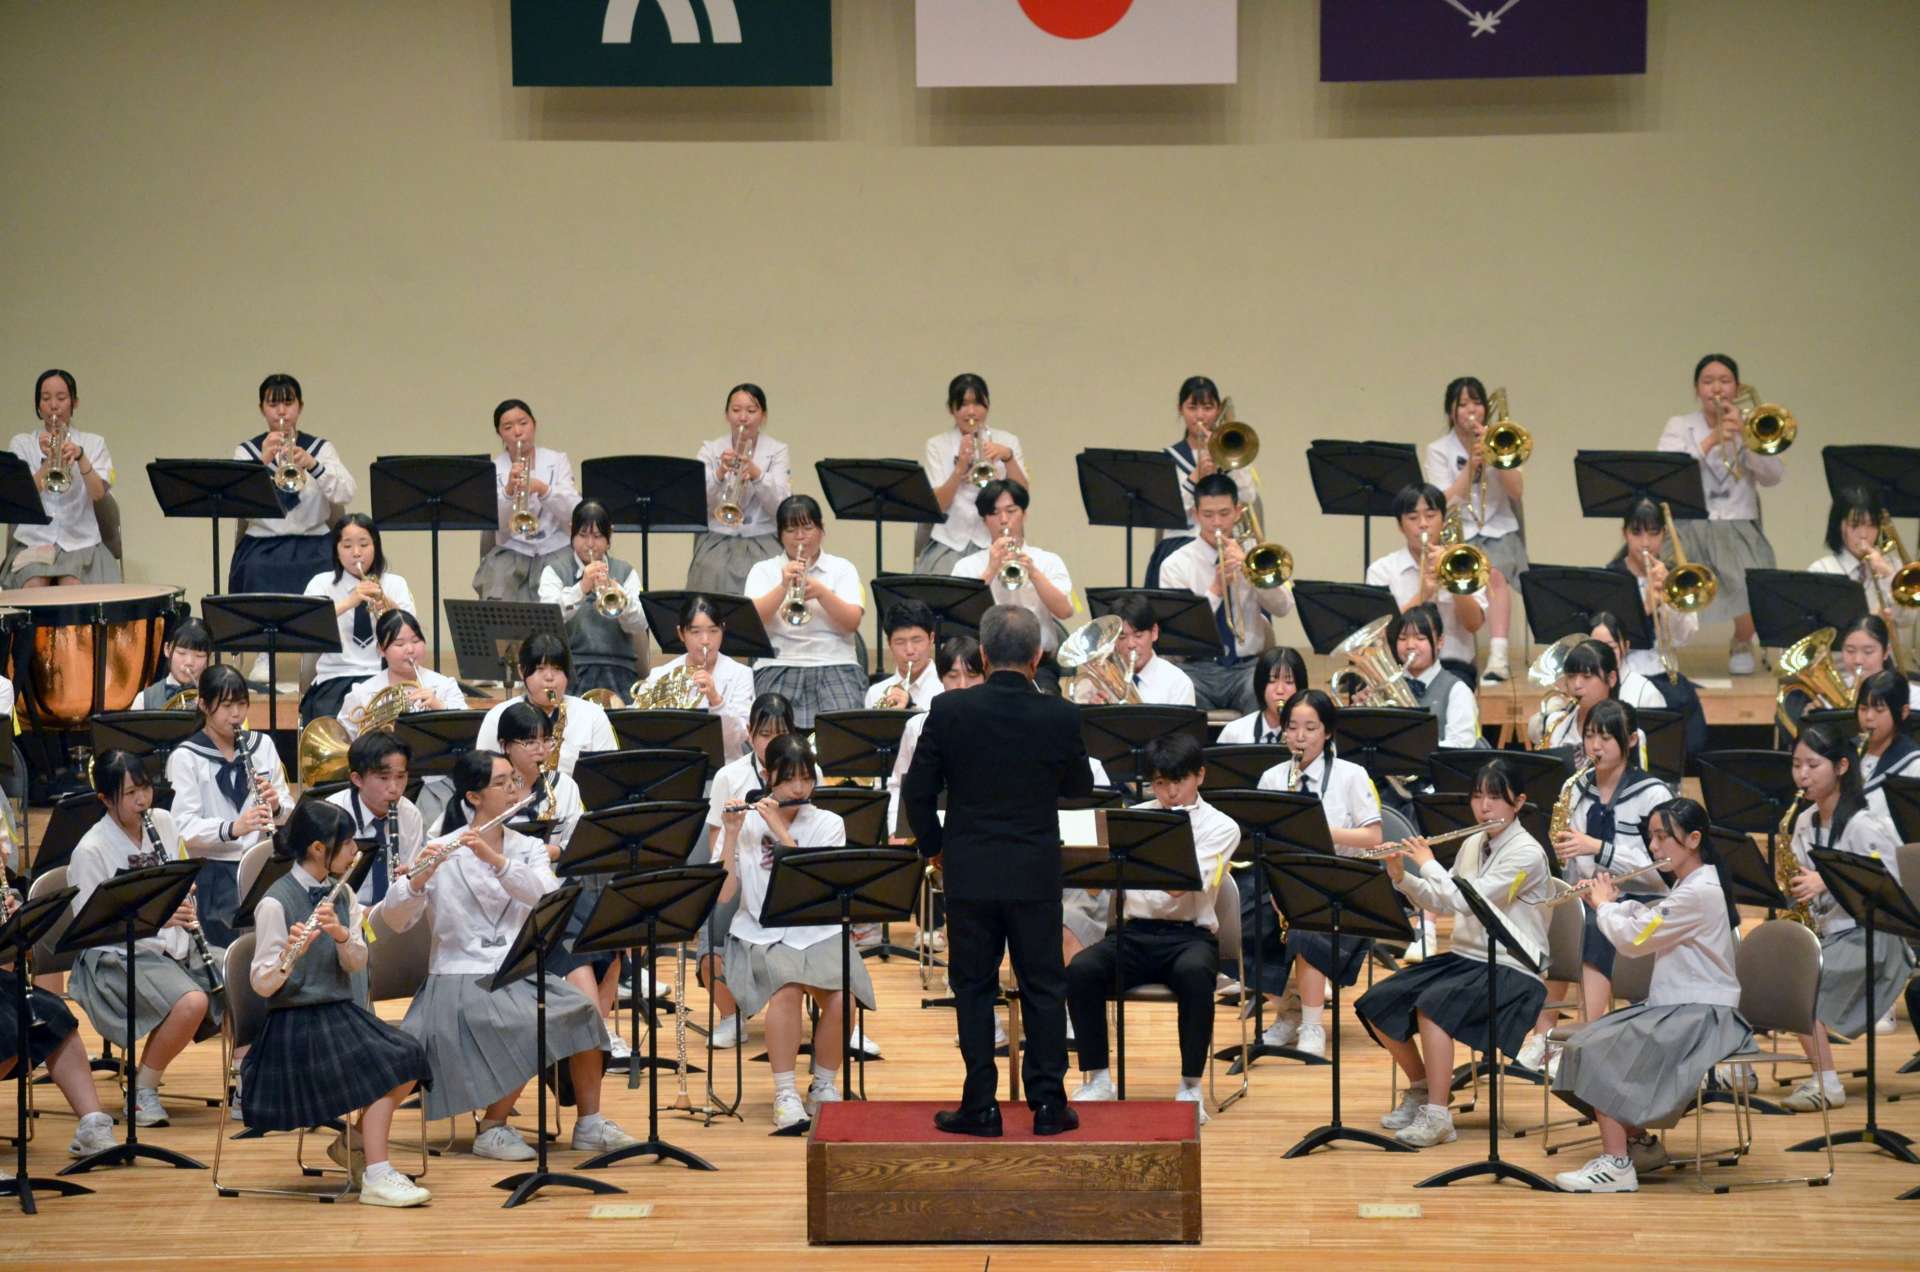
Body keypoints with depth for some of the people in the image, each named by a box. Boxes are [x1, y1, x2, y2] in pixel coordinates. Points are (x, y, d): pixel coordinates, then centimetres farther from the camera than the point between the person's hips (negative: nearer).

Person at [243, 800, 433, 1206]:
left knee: (410, 1062, -10)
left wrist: (342, 935, -19)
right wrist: (291, 952, -36)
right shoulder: (276, 903, -14)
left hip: (339, 1014, 7)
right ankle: (377, 1177, -20)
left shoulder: (339, 894, 8)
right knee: (384, 1068, -22)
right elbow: (262, 985, -16)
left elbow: (358, 963, 1)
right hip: (295, 1024, -7)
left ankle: (355, 1142, 8)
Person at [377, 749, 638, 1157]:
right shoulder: (441, 853, -3)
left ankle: (590, 1124, -9)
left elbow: (547, 895, -12)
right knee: (528, 1029, -30)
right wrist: (417, 881, -29)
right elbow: (395, 920, -10)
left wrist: (495, 859, -25)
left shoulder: (528, 848, 9)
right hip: (461, 979, -4)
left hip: (521, 973, 4)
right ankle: (492, 1130, -11)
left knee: (583, 1013, -22)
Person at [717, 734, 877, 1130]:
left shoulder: (828, 825, 5)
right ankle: (785, 1094, -22)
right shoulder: (743, 823, 4)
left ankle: (824, 1086, -5)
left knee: (840, 996, -29)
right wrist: (731, 836, -13)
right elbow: (723, 895, -5)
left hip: (818, 933, 1)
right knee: (787, 989, -34)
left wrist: (781, 830, -15)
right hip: (760, 935, -1)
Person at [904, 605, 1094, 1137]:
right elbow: (1080, 787, 7)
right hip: (1037, 874, 0)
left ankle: (981, 1106, 7)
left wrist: (932, 847, 12)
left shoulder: (949, 711, -9)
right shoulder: (1060, 717, -9)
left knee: (974, 989, 8)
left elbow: (917, 792, -4)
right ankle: (1048, 1104, 9)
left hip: (970, 873, 0)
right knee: (1043, 989, 9)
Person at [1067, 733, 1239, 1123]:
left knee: (1193, 973, -38)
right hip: (1135, 931, 3)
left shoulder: (1220, 827, 2)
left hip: (1190, 934, -3)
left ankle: (1191, 1086, -25)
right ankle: (1097, 1077, -14)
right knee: (1081, 970, -27)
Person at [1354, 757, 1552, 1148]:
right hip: (1464, 956, 8)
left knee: (1433, 1004, -33)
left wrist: (1428, 863, -11)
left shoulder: (1526, 854, -15)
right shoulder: (1473, 844, 9)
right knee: (1376, 1004, -6)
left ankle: (1437, 1116, -26)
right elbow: (1441, 903, 14)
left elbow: (1466, 900, -23)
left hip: (1511, 969, -8)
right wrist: (1401, 875, 0)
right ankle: (1419, 1088, 13)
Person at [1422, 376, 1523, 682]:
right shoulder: (1438, 451, 9)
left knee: (1495, 573, -33)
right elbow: (1446, 503, -5)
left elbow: (1517, 491, -1)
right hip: (1458, 534, 0)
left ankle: (1498, 656, -46)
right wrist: (1471, 465, -14)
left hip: (1500, 533, 0)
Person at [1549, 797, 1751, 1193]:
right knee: (1585, 1045, 4)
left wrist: (1605, 906, -1)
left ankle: (1616, 1164, -23)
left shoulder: (1699, 893, -18)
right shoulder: (1687, 886, 16)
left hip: (1701, 1016, -10)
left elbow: (1632, 940, -18)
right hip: (1676, 1008, 10)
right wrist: (1614, 903, 4)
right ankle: (1639, 1142, 11)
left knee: (1601, 1053, -21)